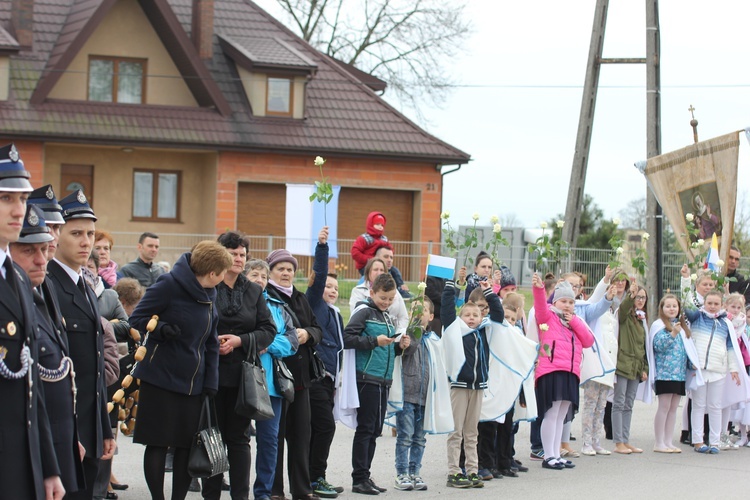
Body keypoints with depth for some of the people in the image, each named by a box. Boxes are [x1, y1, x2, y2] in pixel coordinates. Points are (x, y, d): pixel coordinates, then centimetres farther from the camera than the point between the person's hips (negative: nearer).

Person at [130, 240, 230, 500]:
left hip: (193, 383, 6)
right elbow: (137, 318, -9)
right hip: (160, 378, -6)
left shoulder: (208, 296, 11)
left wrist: (210, 383, 6)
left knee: (187, 445, 6)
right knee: (158, 443, 0)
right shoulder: (169, 285, -11)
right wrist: (160, 329, -27)